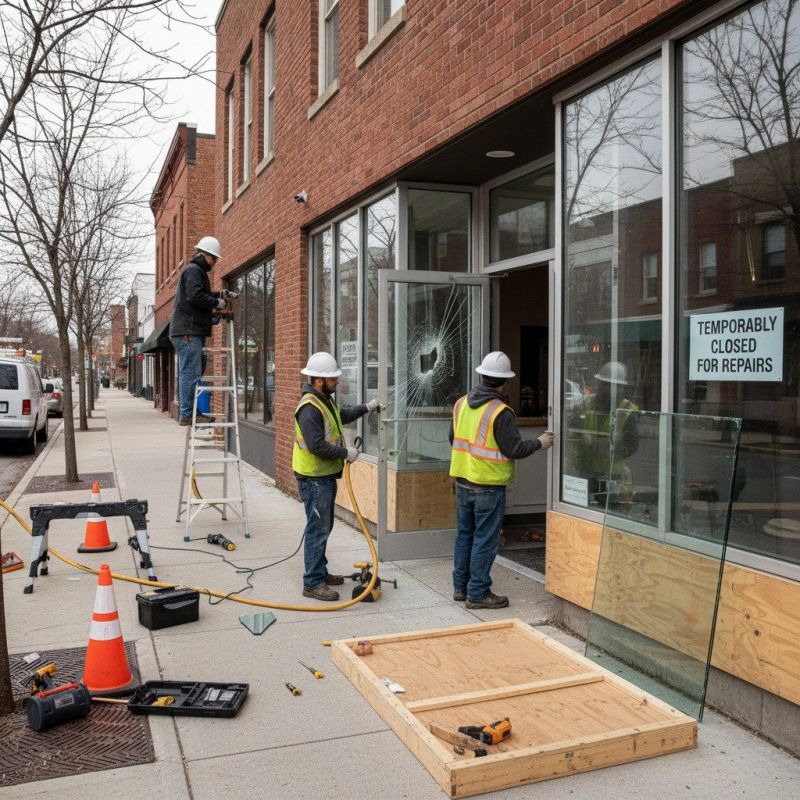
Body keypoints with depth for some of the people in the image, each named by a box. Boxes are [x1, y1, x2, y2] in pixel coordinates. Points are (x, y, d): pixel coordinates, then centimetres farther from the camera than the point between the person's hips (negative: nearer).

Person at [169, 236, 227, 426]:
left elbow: (202, 295, 25)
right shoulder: (193, 270, -7)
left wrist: (216, 297, 10)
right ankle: (187, 414, -10)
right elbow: (195, 296, -20)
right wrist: (217, 303, -9)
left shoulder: (197, 271, 26)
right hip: (188, 331, -11)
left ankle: (185, 413, 15)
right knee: (191, 374, -11)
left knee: (188, 374, 12)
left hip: (190, 332, 11)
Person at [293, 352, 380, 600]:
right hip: (314, 478, -11)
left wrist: (367, 408, 22)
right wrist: (346, 453, -19)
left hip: (326, 476, 11)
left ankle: (320, 572, 32)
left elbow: (342, 416, 32)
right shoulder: (309, 408, -22)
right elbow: (317, 446, -28)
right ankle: (312, 584, 1)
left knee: (324, 527, 19)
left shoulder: (325, 400, 11)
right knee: (317, 529, -6)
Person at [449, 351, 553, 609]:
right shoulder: (500, 412, -17)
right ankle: (478, 593, 9)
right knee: (485, 540, 2)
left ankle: (461, 586, 26)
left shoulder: (461, 404, 4)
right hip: (488, 487, -7)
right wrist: (539, 443, -1)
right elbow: (514, 449, -16)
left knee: (464, 534, 16)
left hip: (462, 480, 7)